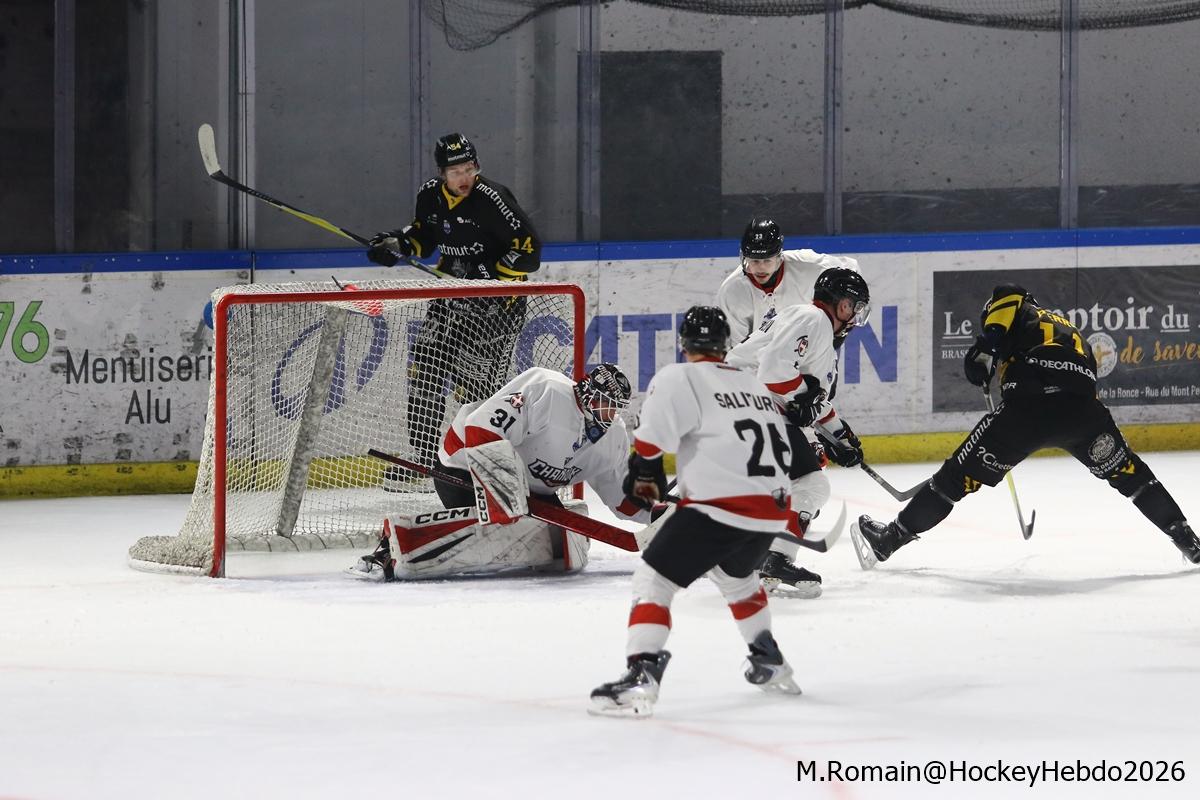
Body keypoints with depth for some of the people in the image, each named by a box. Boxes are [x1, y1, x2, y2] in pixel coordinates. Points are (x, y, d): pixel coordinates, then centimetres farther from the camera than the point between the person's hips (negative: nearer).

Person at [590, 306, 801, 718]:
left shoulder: (678, 379, -2)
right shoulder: (756, 385, 21)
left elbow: (653, 437, -9)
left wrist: (644, 477, 12)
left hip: (720, 506, -7)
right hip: (771, 509, 7)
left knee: (654, 577, -2)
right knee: (736, 573, 35)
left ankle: (641, 676, -18)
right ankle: (770, 664, 40)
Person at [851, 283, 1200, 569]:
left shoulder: (1012, 305, 25)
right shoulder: (1068, 327, 40)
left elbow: (1005, 297, 2)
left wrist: (985, 349, -1)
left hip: (1029, 403, -4)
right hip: (1082, 407, 4)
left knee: (962, 474, 5)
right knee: (1127, 472, 24)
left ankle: (887, 541, 10)